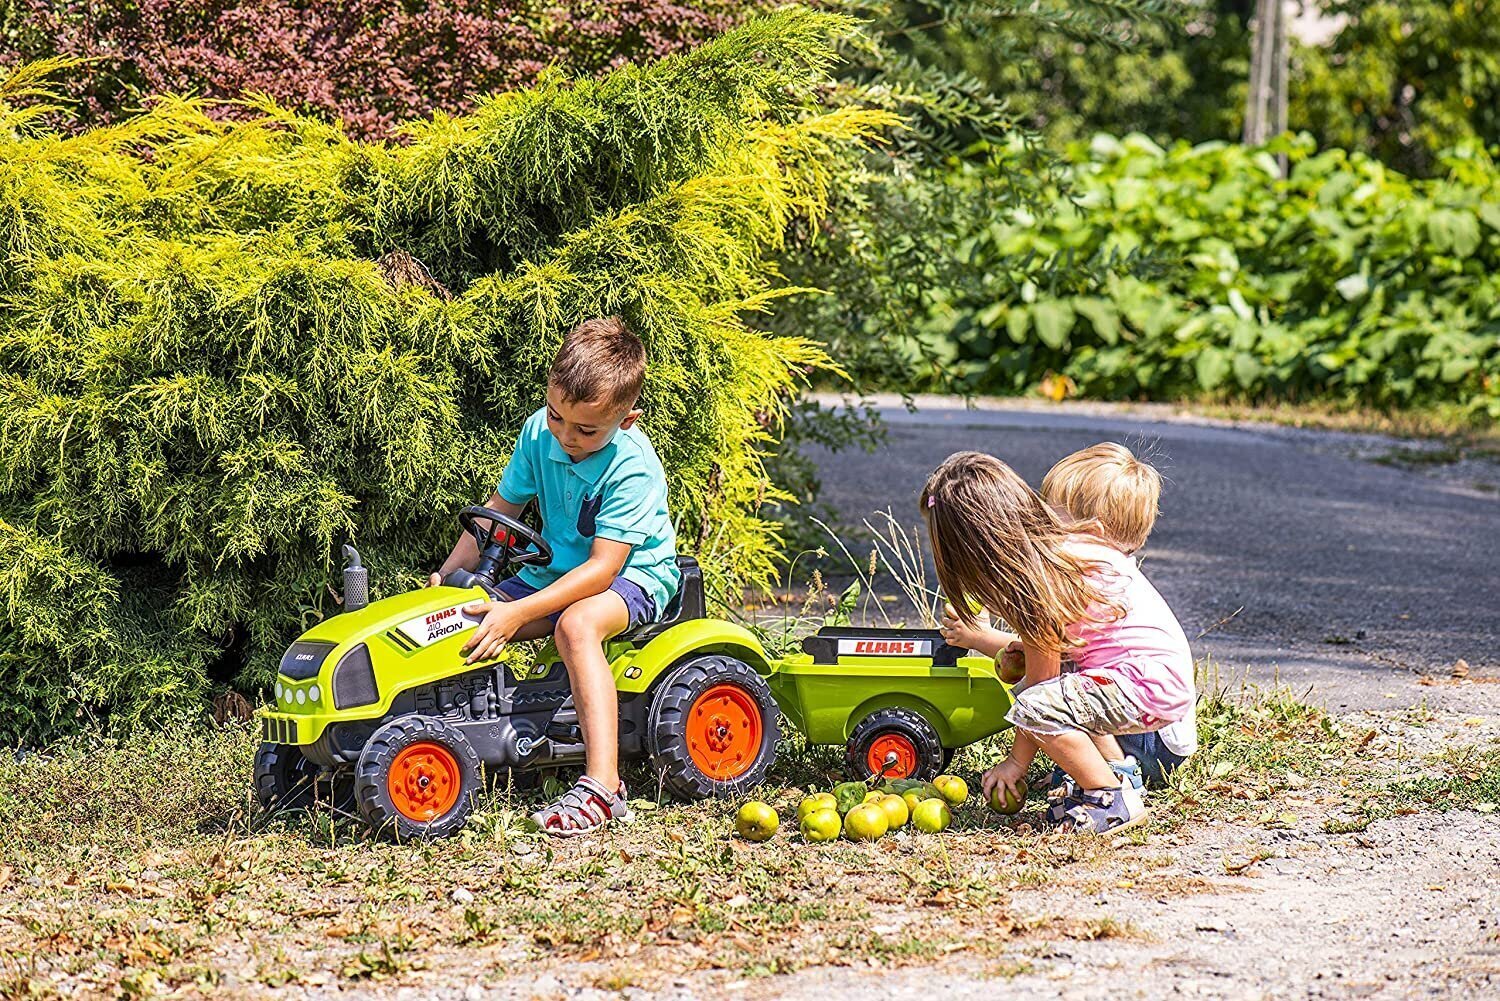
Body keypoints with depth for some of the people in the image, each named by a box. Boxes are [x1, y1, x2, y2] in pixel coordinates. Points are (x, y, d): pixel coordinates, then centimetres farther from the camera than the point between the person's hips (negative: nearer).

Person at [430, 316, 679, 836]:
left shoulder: (631, 467, -26)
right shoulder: (539, 433, -7)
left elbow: (601, 568, -29)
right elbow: (498, 510, 6)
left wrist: (519, 612, -36)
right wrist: (448, 575, -8)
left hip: (634, 577, -7)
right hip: (555, 571, 7)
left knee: (576, 623, -39)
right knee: (466, 620, -13)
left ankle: (602, 786, -45)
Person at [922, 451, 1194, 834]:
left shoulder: (1039, 579, -20)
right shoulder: (1057, 543, 7)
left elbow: (1041, 676, -13)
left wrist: (1016, 761, -5)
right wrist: (1026, 645, 7)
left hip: (1149, 685, -10)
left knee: (1035, 708, -24)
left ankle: (1114, 801, -9)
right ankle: (1116, 774, 20)